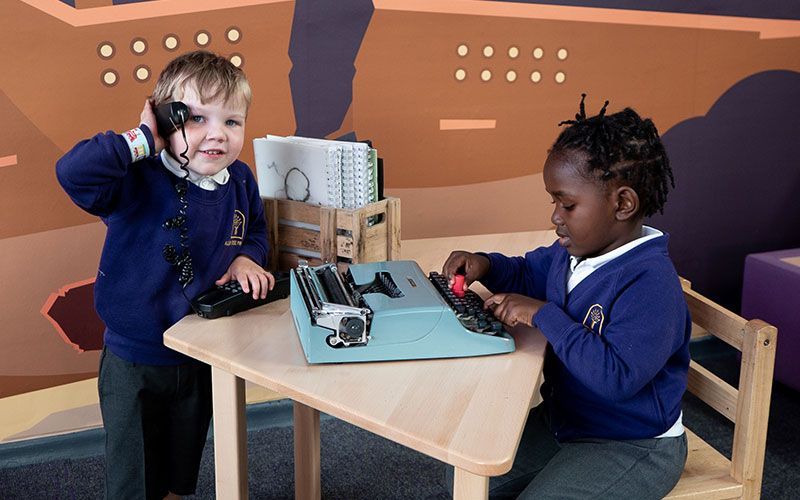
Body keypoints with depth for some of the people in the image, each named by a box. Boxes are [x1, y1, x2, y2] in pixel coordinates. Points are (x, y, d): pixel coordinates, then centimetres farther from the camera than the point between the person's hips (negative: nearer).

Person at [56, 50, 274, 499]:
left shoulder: (240, 182, -6)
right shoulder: (139, 181, -24)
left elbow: (256, 230, 12)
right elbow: (73, 172, -42)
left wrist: (246, 257, -8)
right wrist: (143, 141, -36)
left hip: (202, 357, 5)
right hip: (134, 364, -5)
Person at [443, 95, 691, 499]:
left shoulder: (651, 283, -29)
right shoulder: (574, 251, -1)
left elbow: (616, 376, -37)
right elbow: (528, 273, 21)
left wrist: (544, 315, -31)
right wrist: (485, 265, -1)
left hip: (631, 449, -8)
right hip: (562, 420, 8)